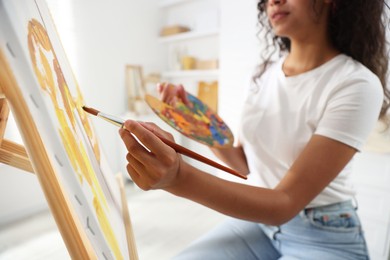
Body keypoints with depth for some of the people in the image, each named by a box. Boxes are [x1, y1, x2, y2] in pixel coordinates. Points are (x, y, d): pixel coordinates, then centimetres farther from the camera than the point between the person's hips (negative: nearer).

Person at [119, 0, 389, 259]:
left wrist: (180, 178, -38)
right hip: (259, 220, 4)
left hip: (325, 238, -3)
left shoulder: (357, 84, -18)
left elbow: (284, 203, -24)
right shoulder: (267, 71, -1)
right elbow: (245, 164, 4)